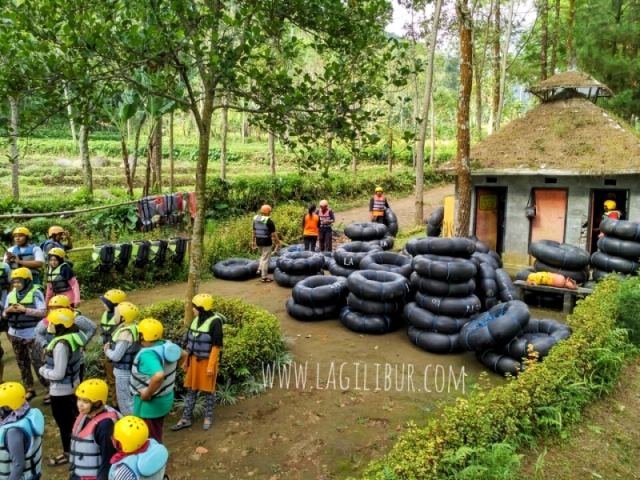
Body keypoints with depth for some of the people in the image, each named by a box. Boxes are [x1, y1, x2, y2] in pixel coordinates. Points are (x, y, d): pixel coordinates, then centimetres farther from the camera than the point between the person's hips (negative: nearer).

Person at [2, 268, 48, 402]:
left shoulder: (35, 293, -10)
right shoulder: (11, 295, 6)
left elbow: (43, 312, -15)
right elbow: (5, 315, 12)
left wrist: (25, 310, -22)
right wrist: (8, 311, -10)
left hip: (32, 335, -6)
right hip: (15, 335, 6)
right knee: (22, 364, 13)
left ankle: (51, 389, 5)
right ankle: (29, 390, 24)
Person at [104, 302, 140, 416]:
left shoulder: (125, 333, -26)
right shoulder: (133, 328, 3)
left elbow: (116, 356, -24)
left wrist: (107, 351, -4)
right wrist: (111, 347, 1)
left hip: (123, 372, -10)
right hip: (128, 370, 10)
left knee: (125, 402, 4)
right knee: (130, 400, 22)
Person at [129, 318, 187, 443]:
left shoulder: (147, 354, -31)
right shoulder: (167, 345, -6)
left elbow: (158, 376, -47)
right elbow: (184, 355, 13)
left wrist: (147, 394, -31)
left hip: (149, 403, -8)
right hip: (165, 398, 8)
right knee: (157, 435, 27)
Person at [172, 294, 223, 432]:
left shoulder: (215, 322, -19)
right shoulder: (196, 319, 4)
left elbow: (216, 346, -18)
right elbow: (190, 342, 12)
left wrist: (211, 365, -18)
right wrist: (186, 359, 15)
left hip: (207, 361, -7)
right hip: (194, 360, 7)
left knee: (208, 391, 8)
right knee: (191, 389, 13)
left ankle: (208, 418, 24)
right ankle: (186, 419, 23)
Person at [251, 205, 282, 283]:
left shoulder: (256, 220, 4)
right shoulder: (269, 221, -15)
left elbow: (253, 232, 9)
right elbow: (273, 234, -16)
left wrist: (253, 241, 18)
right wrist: (278, 243, -7)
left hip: (258, 242, 7)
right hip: (266, 242, -7)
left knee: (263, 256, 28)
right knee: (265, 259, 0)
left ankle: (260, 269, 18)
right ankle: (264, 277, 5)